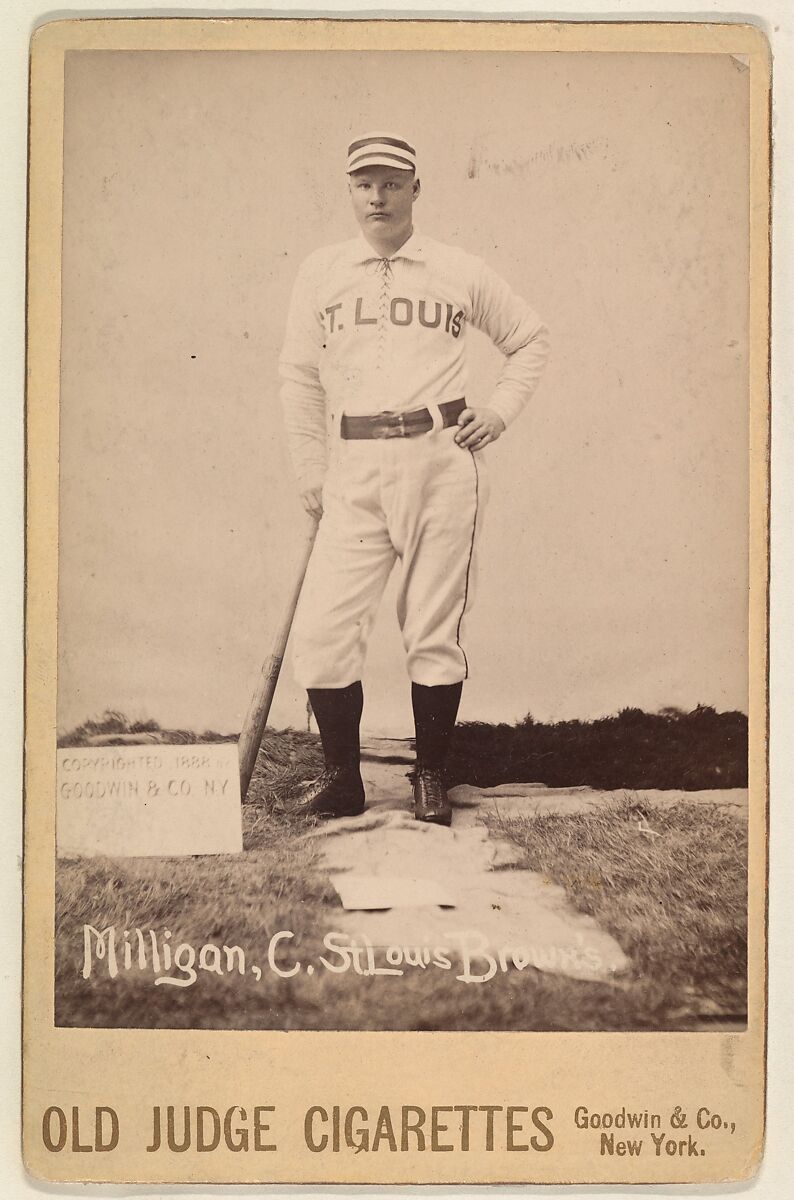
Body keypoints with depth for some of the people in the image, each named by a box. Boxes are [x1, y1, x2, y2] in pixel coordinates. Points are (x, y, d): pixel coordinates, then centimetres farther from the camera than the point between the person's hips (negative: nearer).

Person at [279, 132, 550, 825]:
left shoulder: (461, 273, 8)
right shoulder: (321, 273, 10)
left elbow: (532, 339, 20)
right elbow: (299, 377, 12)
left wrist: (501, 412, 7)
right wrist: (312, 475, 8)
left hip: (442, 462, -1)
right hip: (355, 468, 1)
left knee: (435, 631, 2)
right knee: (323, 629, -6)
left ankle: (432, 778, 17)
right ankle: (341, 778, 11)